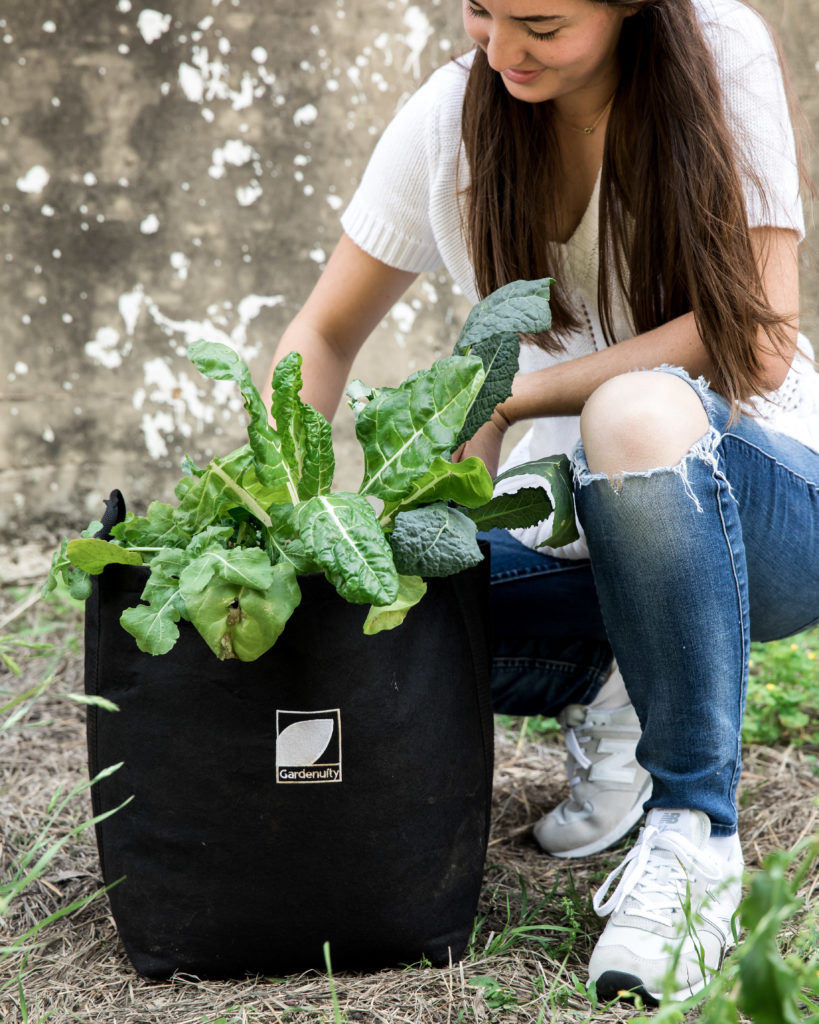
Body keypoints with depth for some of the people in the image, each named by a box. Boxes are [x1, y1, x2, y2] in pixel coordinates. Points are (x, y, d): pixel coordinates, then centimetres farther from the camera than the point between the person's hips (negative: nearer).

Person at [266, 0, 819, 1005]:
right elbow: (323, 336, 6)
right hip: (571, 530, 4)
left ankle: (694, 829, -21)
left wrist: (510, 394, -24)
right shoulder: (446, 121, -3)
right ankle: (598, 687, 10)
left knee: (637, 412, -37)